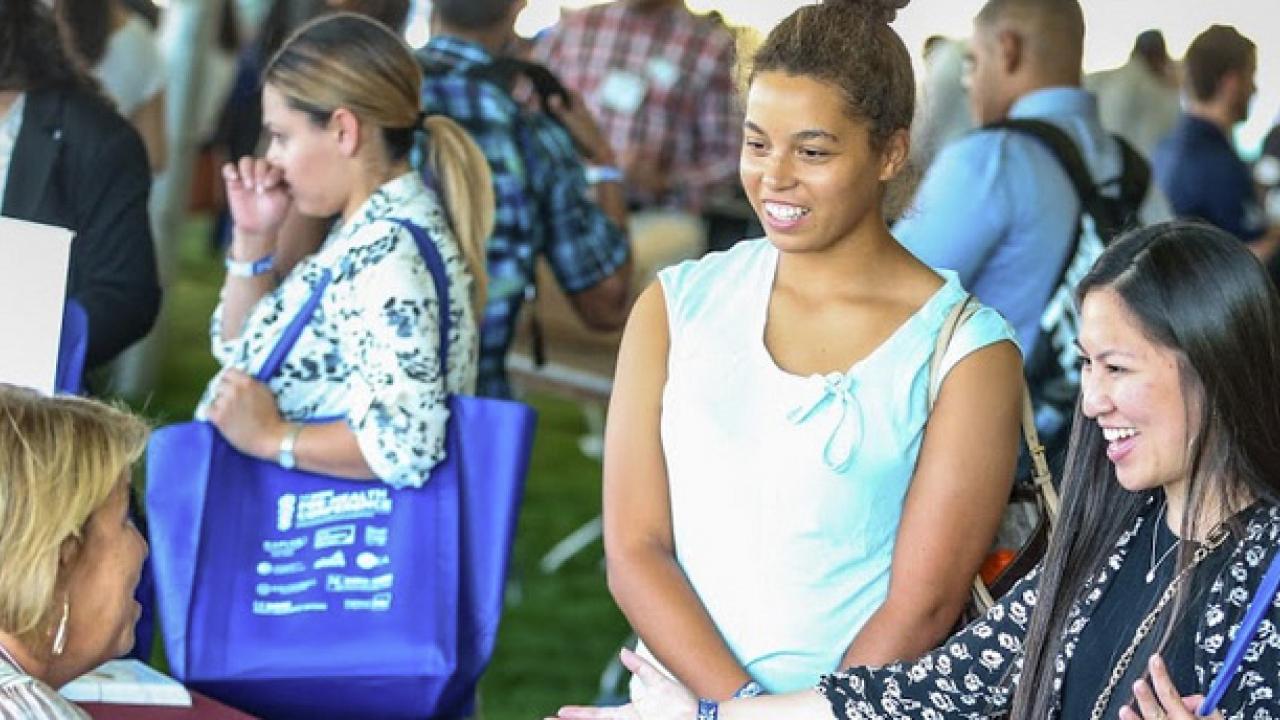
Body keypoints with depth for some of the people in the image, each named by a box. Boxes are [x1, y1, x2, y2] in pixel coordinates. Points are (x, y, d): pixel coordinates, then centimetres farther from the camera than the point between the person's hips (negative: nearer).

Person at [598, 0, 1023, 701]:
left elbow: (921, 608, -6)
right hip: (676, 695, 3)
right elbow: (633, 551, 0)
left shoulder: (968, 351, -2)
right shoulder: (676, 306, 6)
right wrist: (745, 704, -10)